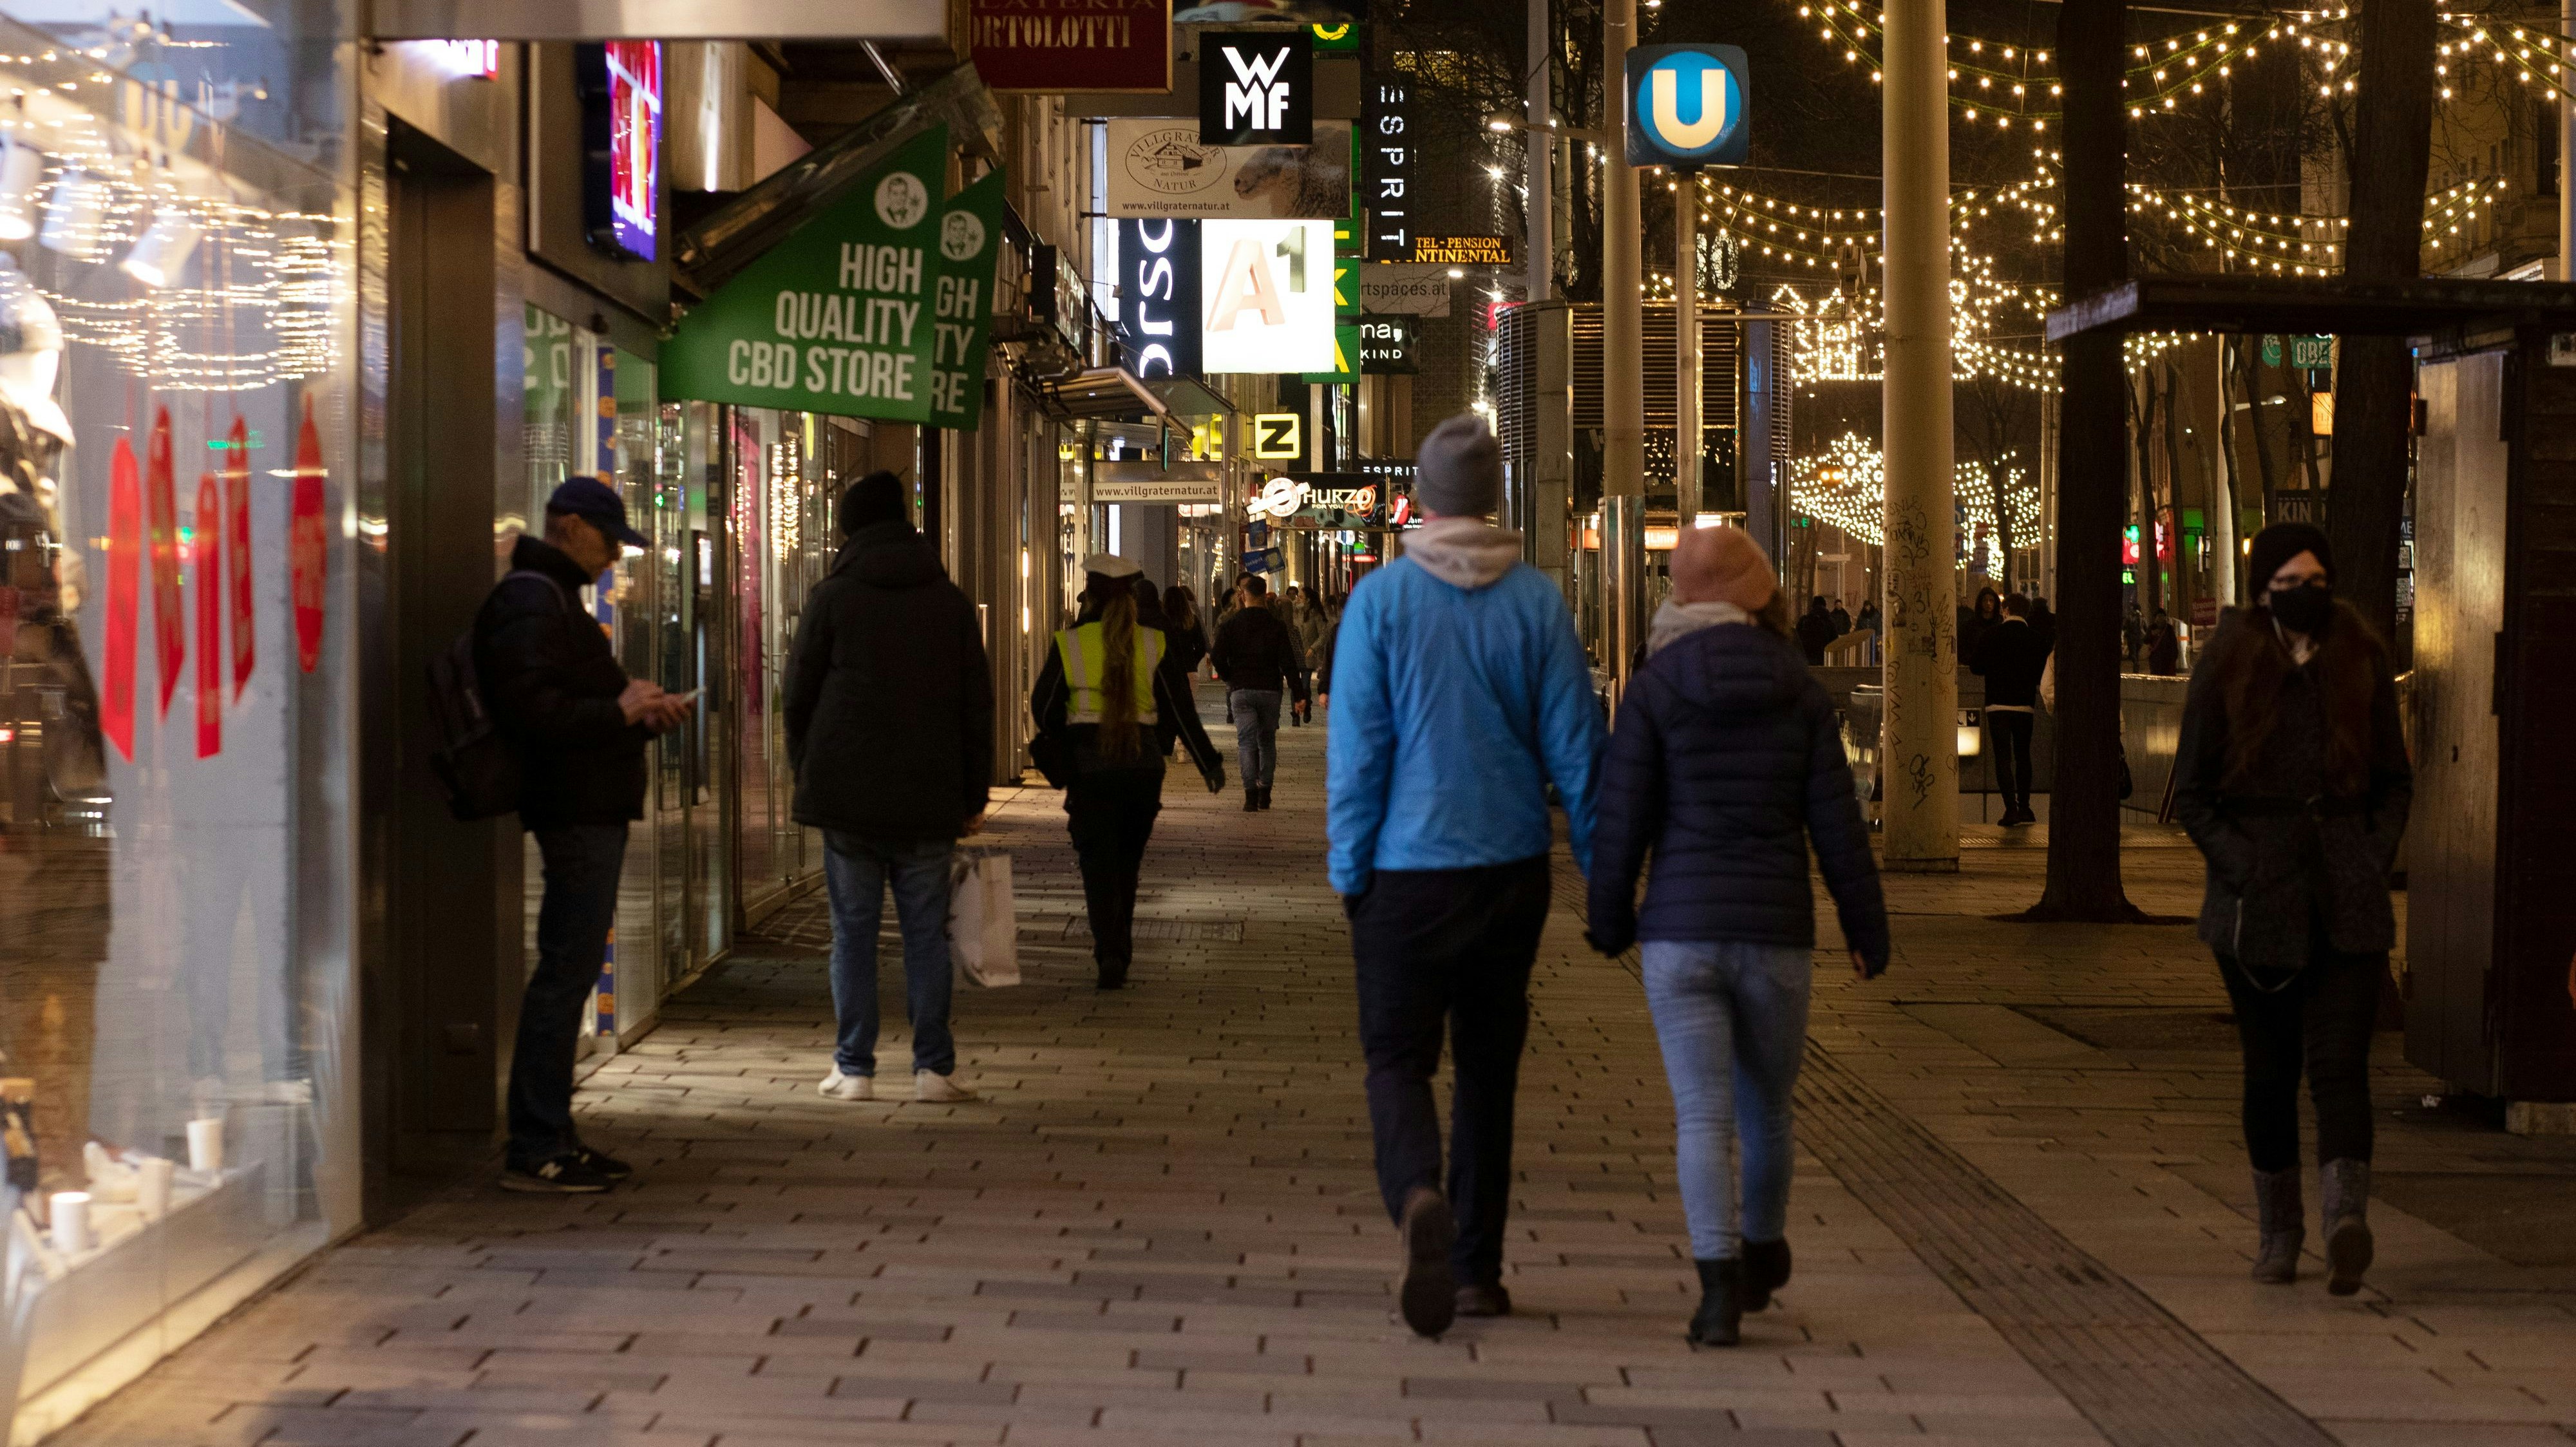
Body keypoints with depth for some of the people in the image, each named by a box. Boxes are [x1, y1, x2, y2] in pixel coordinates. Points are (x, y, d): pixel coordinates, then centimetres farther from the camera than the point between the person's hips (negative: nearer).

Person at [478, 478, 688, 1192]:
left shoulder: (556, 598, 22)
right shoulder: (531, 603, -13)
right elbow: (534, 711, -23)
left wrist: (642, 712, 11)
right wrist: (622, 712, -15)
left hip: (591, 810, 11)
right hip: (576, 809, -11)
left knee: (570, 971, 13)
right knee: (566, 970, -10)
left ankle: (549, 1136, 18)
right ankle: (534, 1151, -8)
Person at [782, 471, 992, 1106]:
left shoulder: (832, 597, -1)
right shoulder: (950, 601, 7)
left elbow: (799, 696, 3)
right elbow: (977, 705, 8)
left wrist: (807, 776, 15)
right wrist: (973, 796, 13)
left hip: (847, 793, -2)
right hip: (928, 797, 2)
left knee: (853, 930, 4)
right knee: (926, 932, 5)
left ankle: (854, 1069, 4)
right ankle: (933, 1067, 2)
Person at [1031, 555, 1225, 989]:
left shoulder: (1070, 644, -4)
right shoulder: (1154, 644, 1)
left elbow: (1043, 708, 1)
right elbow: (1180, 709, 1)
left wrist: (1067, 746, 20)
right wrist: (1209, 763, 9)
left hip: (1089, 769, -2)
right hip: (1144, 768, 3)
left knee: (1098, 865, 0)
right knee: (1127, 864, 17)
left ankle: (1109, 956, -17)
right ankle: (1120, 956, 24)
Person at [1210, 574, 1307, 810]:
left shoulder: (1231, 624, -1)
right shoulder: (1276, 625, -2)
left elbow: (1218, 658, -4)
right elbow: (1288, 662, -7)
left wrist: (1229, 678, 14)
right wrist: (1298, 693, -6)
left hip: (1241, 691, -1)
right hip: (1270, 690, 1)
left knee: (1246, 741, -2)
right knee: (1267, 741, 14)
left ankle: (1251, 793, -16)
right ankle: (1265, 792, 13)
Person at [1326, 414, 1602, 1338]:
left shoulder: (1381, 598, -6)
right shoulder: (1537, 602, -2)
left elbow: (1355, 747, -6)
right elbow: (1575, 746, 0)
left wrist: (1349, 870, 1)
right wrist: (1605, 869, 7)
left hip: (1408, 870, -2)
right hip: (1512, 867, 2)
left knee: (1398, 1057, 4)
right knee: (1488, 1064, 13)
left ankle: (1420, 1202, -26)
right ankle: (1475, 1270, 17)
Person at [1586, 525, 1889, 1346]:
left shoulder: (1655, 690, -4)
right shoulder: (1801, 694, 0)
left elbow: (1623, 816, -6)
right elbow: (1836, 825, 0)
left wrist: (1610, 919, 9)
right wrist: (1867, 930, 11)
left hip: (1681, 935, -2)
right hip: (1777, 934, 2)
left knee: (1702, 1118, -2)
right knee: (1766, 1107, 21)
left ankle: (1720, 1287, -18)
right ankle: (1762, 1255, 41)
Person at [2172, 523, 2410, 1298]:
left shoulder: (2361, 664, 7)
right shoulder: (2228, 668, 1)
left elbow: (2396, 781, 15)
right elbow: (2192, 793, 3)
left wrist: (2375, 856, 0)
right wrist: (2242, 867, -9)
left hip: (2349, 901, 1)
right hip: (2258, 904, 0)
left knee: (2339, 1061, -12)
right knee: (2271, 1069, 6)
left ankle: (2347, 1216, -26)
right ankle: (2277, 1233, 18)